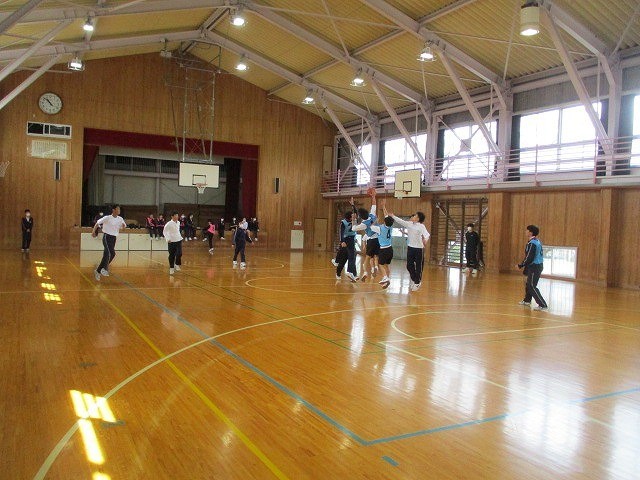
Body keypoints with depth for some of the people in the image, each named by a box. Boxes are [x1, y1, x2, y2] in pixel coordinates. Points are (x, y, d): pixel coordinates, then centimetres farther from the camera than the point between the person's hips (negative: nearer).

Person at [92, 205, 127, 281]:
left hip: (113, 238, 6)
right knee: (112, 253, -24)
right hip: (107, 237, -6)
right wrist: (94, 231, -3)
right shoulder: (107, 218, -8)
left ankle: (98, 271, 19)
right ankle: (105, 268, -18)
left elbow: (123, 227, 16)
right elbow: (97, 223, 1)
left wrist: (123, 226, -7)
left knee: (106, 255, 7)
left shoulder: (120, 219, 6)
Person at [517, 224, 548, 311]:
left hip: (534, 267, -10)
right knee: (528, 284, 22)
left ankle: (542, 305, -9)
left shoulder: (532, 243, -19)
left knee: (532, 286, -7)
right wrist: (523, 264, 19)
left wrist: (520, 265, -10)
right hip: (538, 265, 10)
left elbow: (529, 258, -21)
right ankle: (527, 300, 38)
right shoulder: (537, 241, 10)